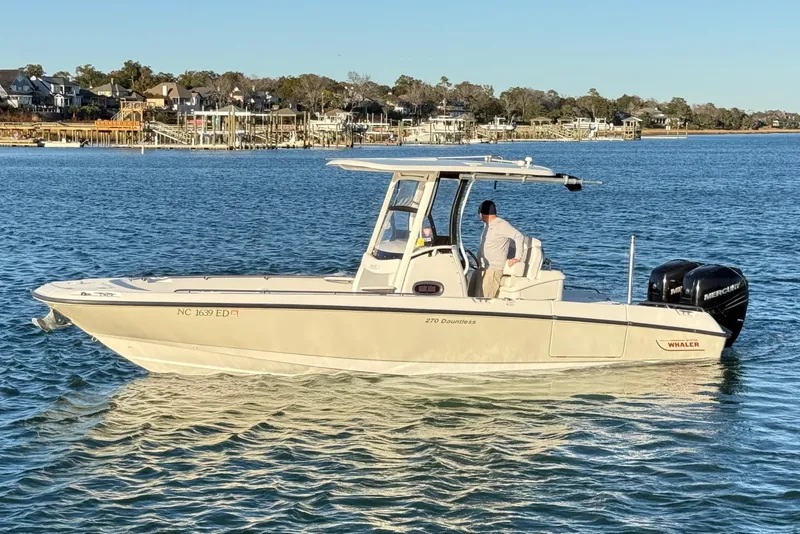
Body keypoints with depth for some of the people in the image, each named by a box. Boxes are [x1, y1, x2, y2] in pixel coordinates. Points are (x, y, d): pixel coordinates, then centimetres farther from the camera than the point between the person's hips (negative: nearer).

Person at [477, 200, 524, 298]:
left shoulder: (501, 225, -11)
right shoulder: (487, 225, 18)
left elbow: (519, 236, -14)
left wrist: (517, 257, -16)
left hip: (493, 269, -9)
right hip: (483, 268, 9)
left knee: (486, 299, -15)